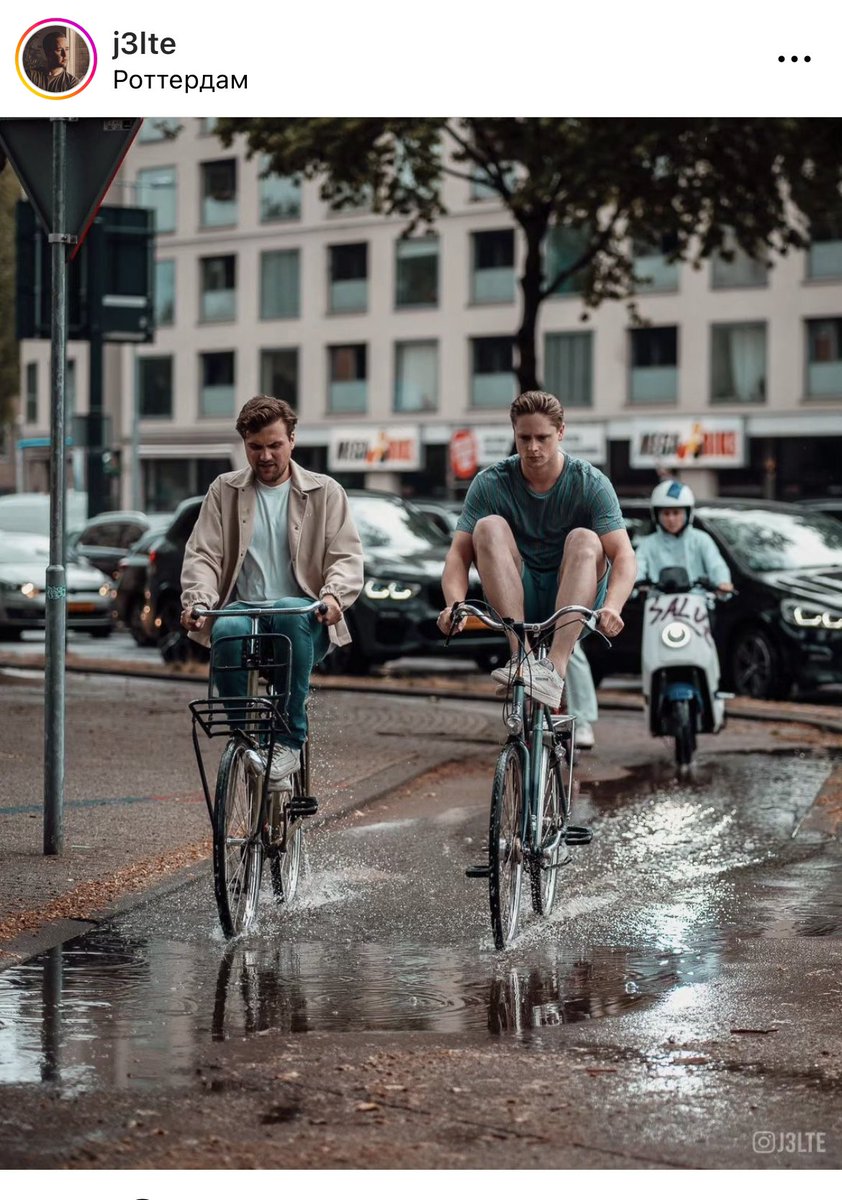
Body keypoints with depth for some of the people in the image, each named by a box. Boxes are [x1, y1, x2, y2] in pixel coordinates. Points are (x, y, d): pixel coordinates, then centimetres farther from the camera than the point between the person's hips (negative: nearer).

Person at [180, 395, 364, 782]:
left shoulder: (325, 493, 10)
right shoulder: (224, 491, 14)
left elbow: (347, 556, 1)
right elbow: (202, 554, 5)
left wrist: (333, 595, -22)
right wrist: (198, 600, -17)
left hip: (302, 618, -1)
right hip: (244, 609, 1)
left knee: (288, 612, -38)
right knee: (227, 629, -36)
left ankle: (291, 739, -29)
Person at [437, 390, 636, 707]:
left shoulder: (591, 483, -9)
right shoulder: (490, 484, -5)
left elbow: (623, 556, -19)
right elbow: (459, 553, -12)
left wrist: (611, 608, -40)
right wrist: (454, 605, -34)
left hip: (572, 599, -1)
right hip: (515, 601, 1)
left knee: (584, 540, -30)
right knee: (490, 527, -23)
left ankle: (554, 669, -43)